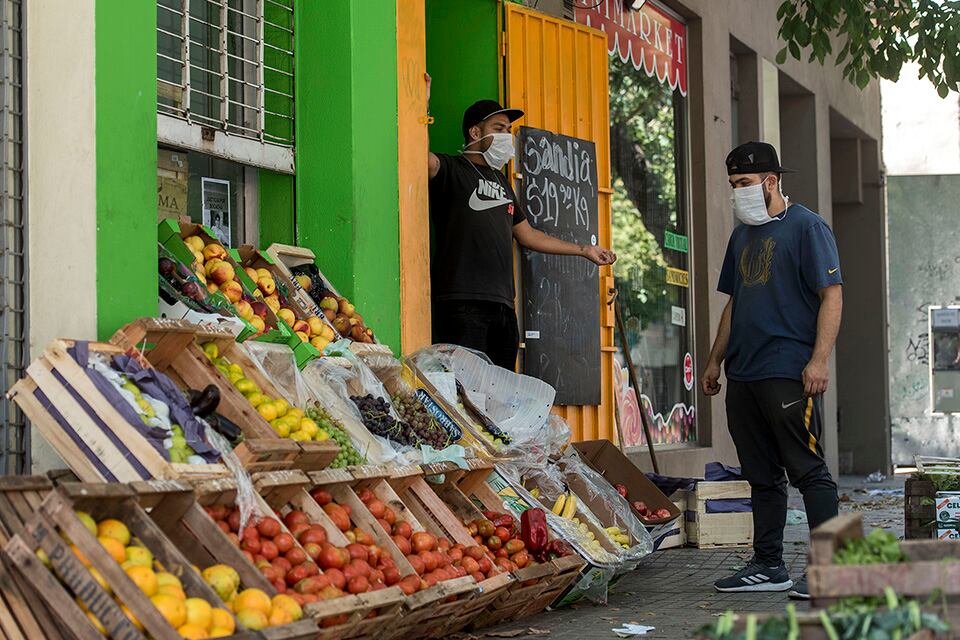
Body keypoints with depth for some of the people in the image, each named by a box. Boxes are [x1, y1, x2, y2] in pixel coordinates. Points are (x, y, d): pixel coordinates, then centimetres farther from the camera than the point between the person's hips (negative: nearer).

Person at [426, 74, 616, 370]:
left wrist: (584, 250, 37)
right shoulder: (452, 170, 1)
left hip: (502, 304, 9)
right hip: (462, 303, -8)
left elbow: (528, 235, 33)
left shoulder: (501, 181, 26)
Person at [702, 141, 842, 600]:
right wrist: (715, 362, 21)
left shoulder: (806, 227, -4)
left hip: (789, 373, -8)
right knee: (761, 476, 11)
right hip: (743, 374, 8)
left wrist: (819, 360, -18)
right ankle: (768, 567, 17)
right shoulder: (742, 236, 20)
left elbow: (831, 295, -10)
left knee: (808, 471, -7)